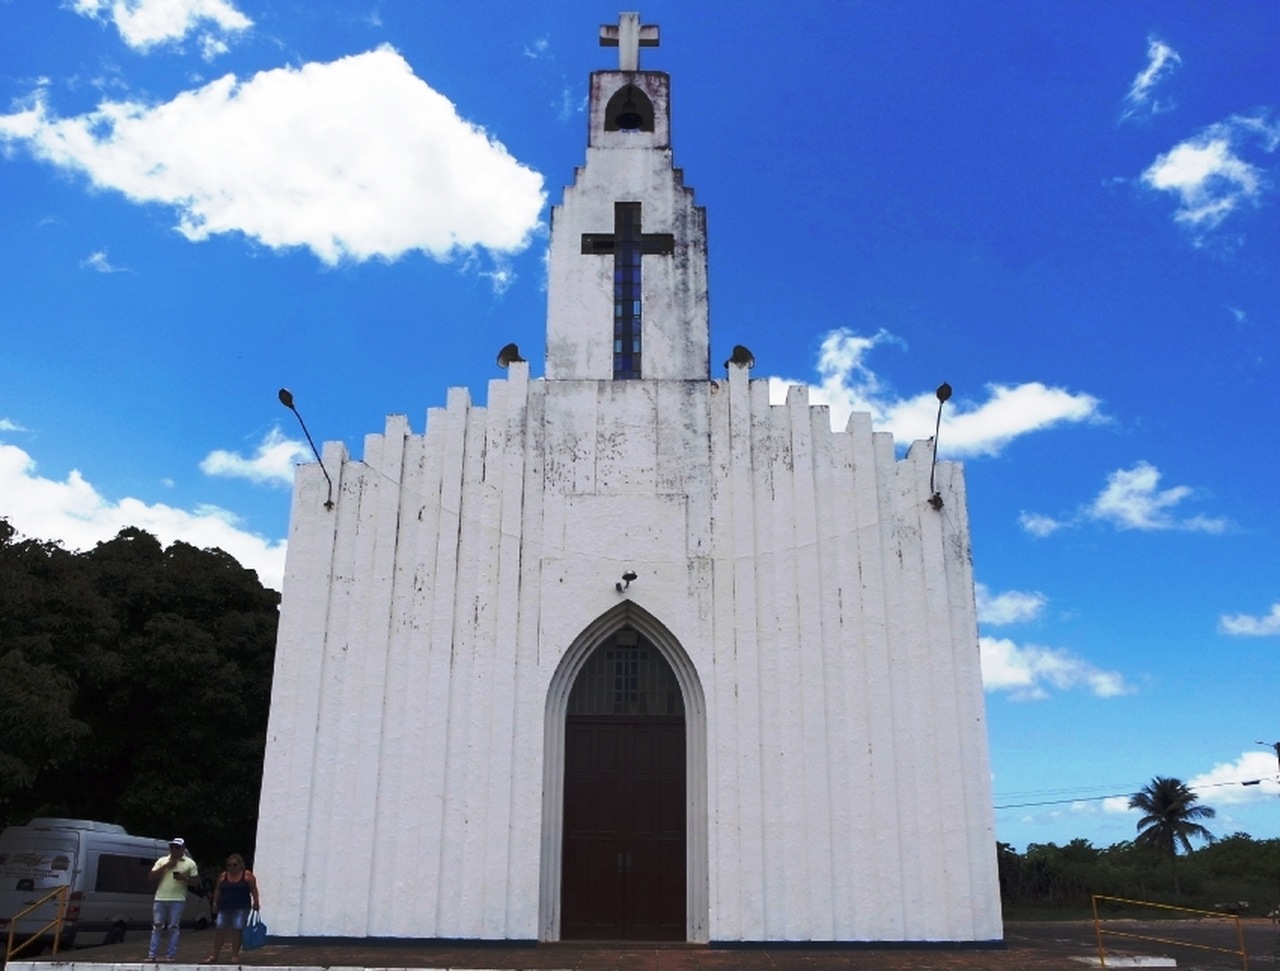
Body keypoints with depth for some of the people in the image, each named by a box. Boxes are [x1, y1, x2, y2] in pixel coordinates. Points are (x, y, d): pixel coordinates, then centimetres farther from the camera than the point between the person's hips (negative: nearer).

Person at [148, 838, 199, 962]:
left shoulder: (190, 863, 3)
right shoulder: (162, 861, 10)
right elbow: (152, 877, 2)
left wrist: (185, 879, -15)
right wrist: (166, 866, -7)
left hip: (177, 900, -2)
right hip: (160, 899, 2)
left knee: (173, 928, 0)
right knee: (157, 927, 5)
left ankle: (170, 956, 4)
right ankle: (151, 955, 9)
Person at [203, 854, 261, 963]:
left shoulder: (247, 875, -1)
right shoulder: (223, 876, 7)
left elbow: (253, 889, -2)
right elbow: (217, 890, 10)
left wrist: (256, 901, -9)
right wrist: (215, 903, 5)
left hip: (241, 908, -3)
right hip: (224, 907, 3)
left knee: (237, 930, -2)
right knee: (219, 930, 2)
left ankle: (235, 955, 6)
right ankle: (214, 955, 11)